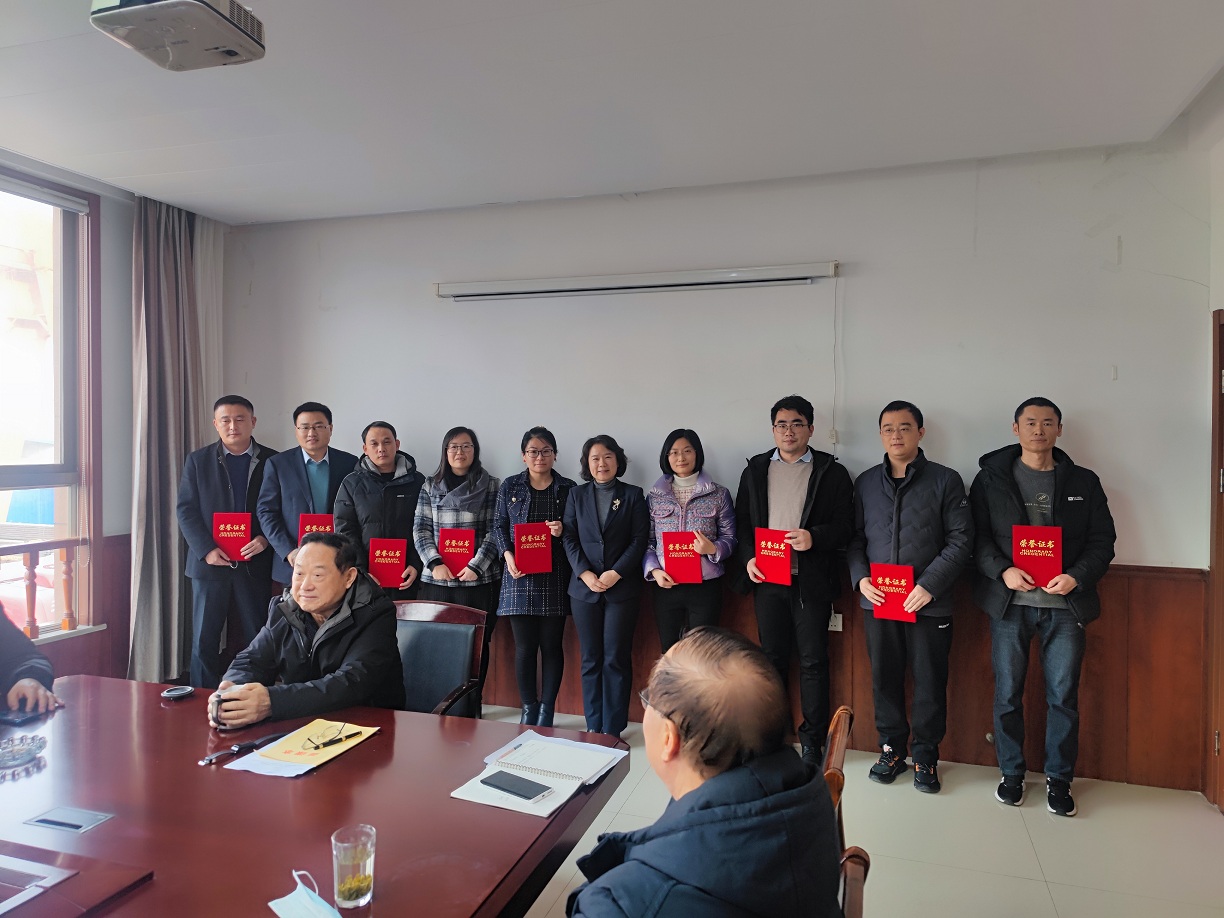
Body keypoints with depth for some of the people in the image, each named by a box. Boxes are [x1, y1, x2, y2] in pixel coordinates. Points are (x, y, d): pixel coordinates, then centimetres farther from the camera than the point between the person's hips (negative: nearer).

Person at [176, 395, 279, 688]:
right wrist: (206, 550, -11)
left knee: (252, 640, 5)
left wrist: (266, 539, -14)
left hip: (255, 564, 0)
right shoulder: (197, 461, 6)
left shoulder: (272, 461, 3)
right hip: (210, 564, 1)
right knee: (204, 641, 4)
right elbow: (186, 510, 2)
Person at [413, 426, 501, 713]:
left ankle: (470, 711, 16)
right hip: (436, 581, 2)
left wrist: (476, 566, -12)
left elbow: (495, 531, -1)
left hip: (479, 581, -2)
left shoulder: (491, 485, 4)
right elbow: (420, 529, 6)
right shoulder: (430, 485, 11)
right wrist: (435, 563, -8)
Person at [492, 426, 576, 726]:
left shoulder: (568, 488, 6)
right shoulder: (510, 486, 9)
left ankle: (547, 711, 15)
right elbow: (499, 526, 10)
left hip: (555, 577, 0)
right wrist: (508, 555, -6)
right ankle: (529, 709, 17)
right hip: (520, 575, 1)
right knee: (524, 646, 3)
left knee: (551, 645, 3)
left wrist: (564, 531, -12)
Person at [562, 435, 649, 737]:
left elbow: (639, 540, -3)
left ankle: (613, 729, 8)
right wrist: (585, 574, -10)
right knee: (590, 659, 7)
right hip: (584, 587, 2)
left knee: (616, 659, 0)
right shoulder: (577, 495, 10)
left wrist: (616, 573, -13)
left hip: (622, 587, -2)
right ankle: (593, 727, 16)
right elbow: (569, 539, 4)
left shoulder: (633, 495, 4)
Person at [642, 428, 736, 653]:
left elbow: (730, 538, 4)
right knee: (668, 651, 7)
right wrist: (654, 571, -8)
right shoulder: (654, 496, 7)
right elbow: (647, 541, 8)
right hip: (666, 586, 1)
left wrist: (713, 549, -16)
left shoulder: (719, 494, 4)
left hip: (706, 586, -1)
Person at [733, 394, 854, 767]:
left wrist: (814, 538, -21)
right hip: (766, 578, 3)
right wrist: (749, 558, -4)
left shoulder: (832, 472, 1)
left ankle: (813, 739, 18)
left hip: (811, 580, -2)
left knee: (813, 661, 5)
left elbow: (844, 526, -3)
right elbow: (742, 521, 11)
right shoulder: (755, 470, 10)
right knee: (772, 657, 12)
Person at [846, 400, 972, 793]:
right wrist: (860, 577, -6)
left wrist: (929, 585, -15)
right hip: (877, 601, 3)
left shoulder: (945, 480, -1)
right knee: (884, 679, 11)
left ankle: (925, 757, 24)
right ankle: (892, 749, 28)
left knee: (930, 682, 7)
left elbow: (960, 540, -6)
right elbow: (854, 538, 10)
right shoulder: (866, 482, 9)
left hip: (929, 603, -3)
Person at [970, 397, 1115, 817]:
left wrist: (1076, 577, -11)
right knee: (1007, 693, 6)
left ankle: (1059, 779, 22)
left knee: (1064, 695, 5)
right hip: (1009, 602, -1)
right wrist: (1003, 571, -16)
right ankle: (1012, 773, 23)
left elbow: (1102, 541, 5)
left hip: (1065, 605, 1)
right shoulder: (991, 478, 4)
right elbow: (977, 537, 1)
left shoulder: (1083, 482, 8)